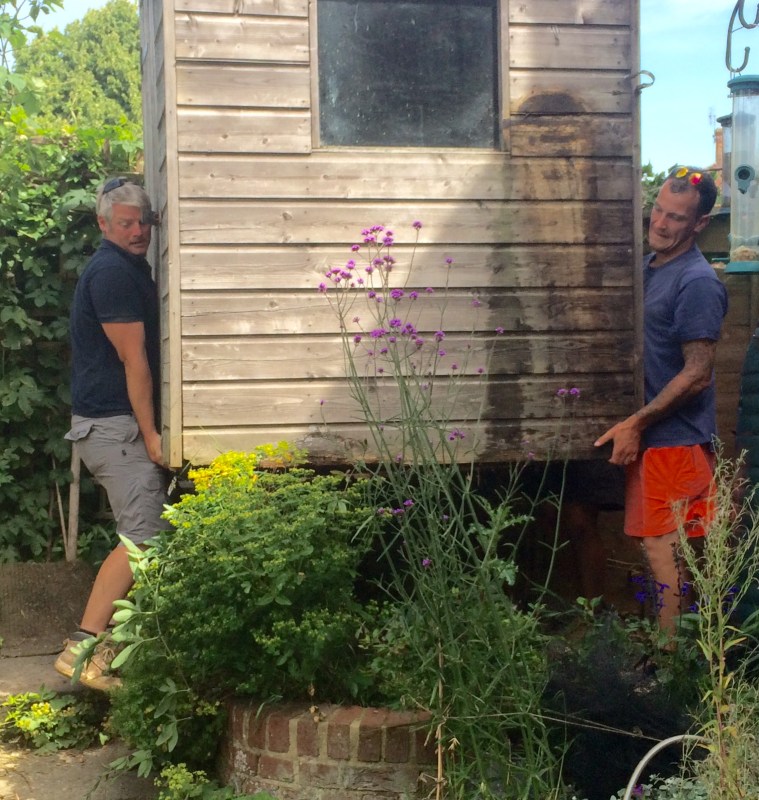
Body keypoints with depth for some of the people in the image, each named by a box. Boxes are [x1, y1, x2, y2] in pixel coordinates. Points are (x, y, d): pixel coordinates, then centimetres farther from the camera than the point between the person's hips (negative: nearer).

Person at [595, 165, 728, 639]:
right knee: (657, 550, 14)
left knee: (664, 553, -3)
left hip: (676, 439, -8)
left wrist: (635, 425, -17)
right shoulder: (648, 268, 11)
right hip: (647, 438, 8)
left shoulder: (698, 283, -15)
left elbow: (698, 372, -19)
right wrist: (632, 427, 11)